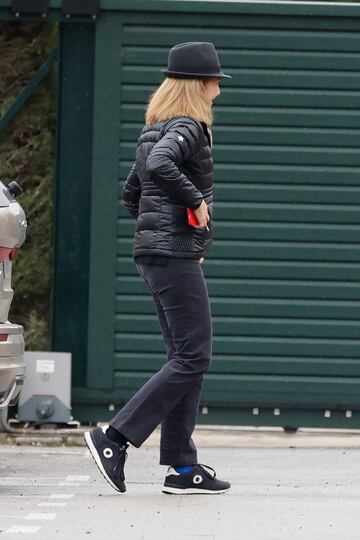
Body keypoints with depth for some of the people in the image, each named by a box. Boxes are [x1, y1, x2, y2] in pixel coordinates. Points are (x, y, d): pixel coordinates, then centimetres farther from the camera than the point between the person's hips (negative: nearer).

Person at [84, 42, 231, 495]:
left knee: (186, 358, 10)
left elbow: (131, 193, 24)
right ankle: (114, 437, -13)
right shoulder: (187, 128, -12)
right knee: (192, 358, -9)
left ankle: (181, 467, 8)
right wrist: (196, 202, -20)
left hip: (153, 252, 10)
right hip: (176, 255, -10)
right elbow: (159, 166, -32)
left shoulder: (156, 131, 17)